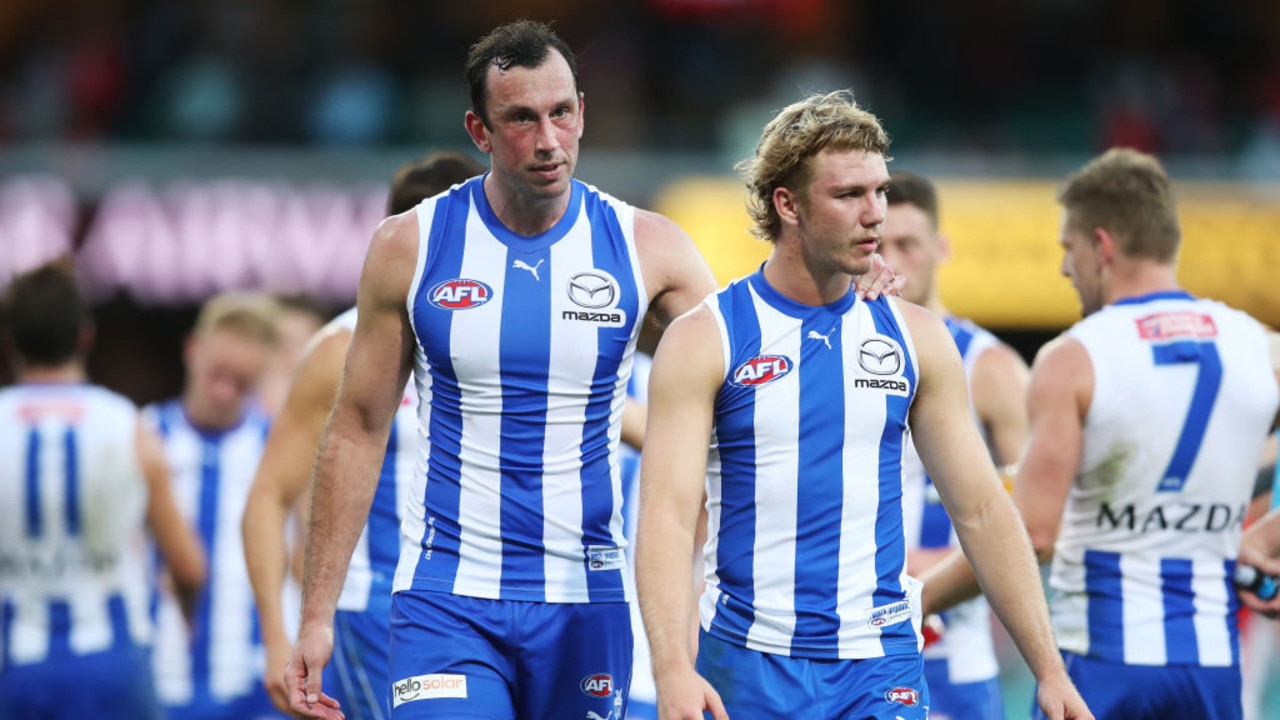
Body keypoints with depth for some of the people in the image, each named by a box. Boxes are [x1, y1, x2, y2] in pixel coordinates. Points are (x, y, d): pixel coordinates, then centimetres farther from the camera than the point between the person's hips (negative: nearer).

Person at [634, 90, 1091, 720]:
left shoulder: (916, 338, 7)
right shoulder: (703, 342, -4)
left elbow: (981, 511, 9)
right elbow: (667, 513, -13)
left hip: (881, 668, 2)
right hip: (747, 667, -2)